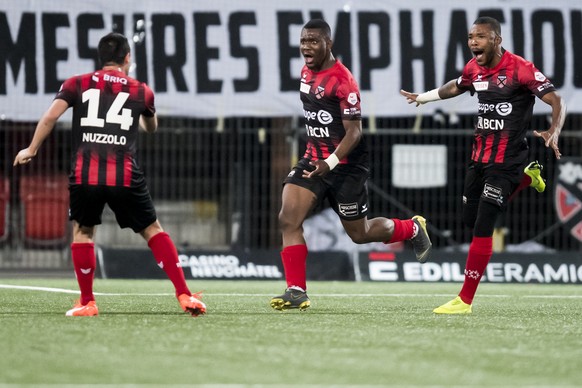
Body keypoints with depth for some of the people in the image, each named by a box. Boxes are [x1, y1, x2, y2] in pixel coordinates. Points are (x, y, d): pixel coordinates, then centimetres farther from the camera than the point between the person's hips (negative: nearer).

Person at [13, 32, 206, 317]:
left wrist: (31, 150, 9)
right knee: (153, 230, 11)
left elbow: (50, 116, -2)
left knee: (82, 231, 19)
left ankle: (87, 303, 13)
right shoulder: (141, 91, 13)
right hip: (125, 176, 0)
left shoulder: (77, 84, 10)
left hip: (84, 175, 0)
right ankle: (184, 295, 4)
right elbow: (152, 128, 31)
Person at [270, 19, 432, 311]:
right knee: (288, 219, -14)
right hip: (314, 159, 7)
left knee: (360, 234, 7)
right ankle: (297, 291, -14)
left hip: (345, 165, -7)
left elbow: (354, 132, -20)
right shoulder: (306, 72, 6)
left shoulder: (342, 81, -19)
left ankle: (412, 229, 36)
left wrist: (330, 163, -31)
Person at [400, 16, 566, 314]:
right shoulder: (473, 68, 4)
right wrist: (422, 97, 34)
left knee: (482, 226, -12)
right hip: (479, 154, 8)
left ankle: (465, 300, -7)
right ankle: (526, 178, 36)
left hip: (507, 158, -8)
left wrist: (554, 132, -35)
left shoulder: (521, 69, -16)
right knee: (471, 219, 16)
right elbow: (456, 87, 28)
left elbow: (557, 102, -18)